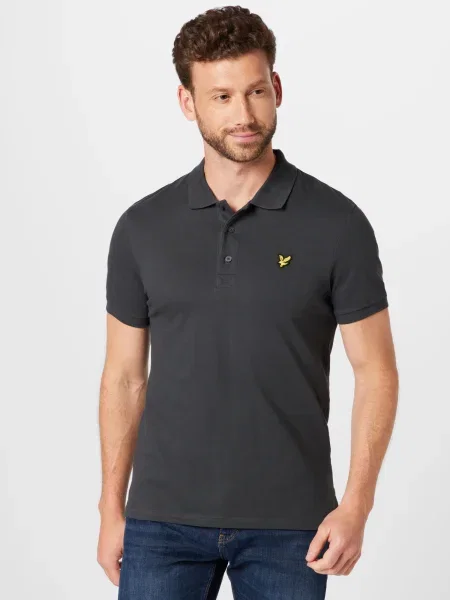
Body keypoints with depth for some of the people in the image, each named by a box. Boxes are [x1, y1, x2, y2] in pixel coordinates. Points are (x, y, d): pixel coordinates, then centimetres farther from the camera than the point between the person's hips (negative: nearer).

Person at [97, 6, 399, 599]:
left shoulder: (336, 223, -5)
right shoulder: (143, 227, 2)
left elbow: (375, 371, -3)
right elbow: (125, 376, 9)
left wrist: (356, 505, -11)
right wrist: (112, 509, 6)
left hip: (287, 524, -2)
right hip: (165, 519, 2)